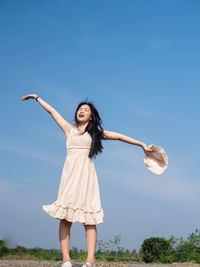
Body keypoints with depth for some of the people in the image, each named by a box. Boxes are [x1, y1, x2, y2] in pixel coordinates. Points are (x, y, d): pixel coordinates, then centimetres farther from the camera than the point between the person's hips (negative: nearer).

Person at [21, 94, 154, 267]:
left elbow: (119, 136, 16)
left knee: (89, 220, -9)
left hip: (86, 174, -1)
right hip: (70, 173, 1)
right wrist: (37, 98, 36)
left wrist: (142, 145, 14)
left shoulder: (96, 133, 17)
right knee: (65, 218, -7)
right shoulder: (69, 129, 20)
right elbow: (52, 111, 27)